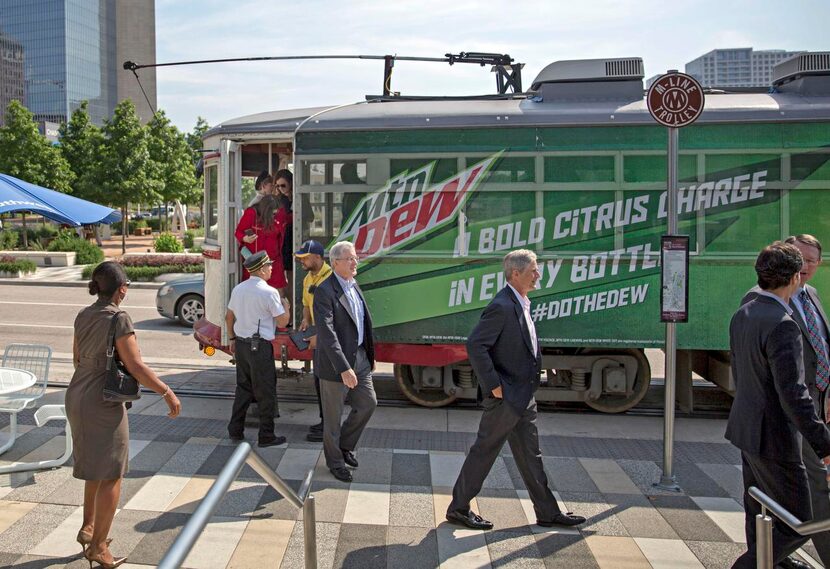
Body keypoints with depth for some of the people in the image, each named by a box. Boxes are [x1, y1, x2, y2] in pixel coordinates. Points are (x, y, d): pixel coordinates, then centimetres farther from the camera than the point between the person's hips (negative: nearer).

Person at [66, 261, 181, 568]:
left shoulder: (83, 316, 5)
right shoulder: (119, 318, -18)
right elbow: (136, 366, -21)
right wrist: (167, 392, -14)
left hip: (77, 396, 8)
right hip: (103, 403, -8)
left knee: (95, 466, 25)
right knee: (111, 474, 4)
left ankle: (88, 526, 34)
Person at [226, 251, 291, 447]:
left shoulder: (238, 289, 7)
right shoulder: (269, 292, -15)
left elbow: (229, 317, 15)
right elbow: (282, 322, -11)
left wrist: (232, 338, 26)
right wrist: (286, 307, 8)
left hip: (241, 344, 7)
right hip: (260, 346, -7)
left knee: (243, 387, 17)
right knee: (265, 392, 2)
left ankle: (235, 431, 22)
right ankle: (266, 436, 8)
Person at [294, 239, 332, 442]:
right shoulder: (308, 279, 9)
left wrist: (319, 335, -23)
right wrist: (306, 320, 2)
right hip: (318, 336, 9)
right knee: (319, 380, 16)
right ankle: (325, 421, 29)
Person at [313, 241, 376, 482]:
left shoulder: (354, 286, 7)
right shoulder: (325, 292, -19)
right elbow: (327, 333, -26)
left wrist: (370, 356, 16)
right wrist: (344, 368, -30)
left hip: (359, 357, 8)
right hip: (335, 363, -8)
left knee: (368, 403, 15)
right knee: (333, 415, 8)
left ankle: (345, 445, 36)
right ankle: (335, 461, 28)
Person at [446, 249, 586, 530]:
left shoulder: (522, 304, 11)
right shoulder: (502, 307, -20)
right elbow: (475, 345, -27)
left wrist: (538, 369, 13)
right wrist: (493, 385, -22)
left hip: (523, 397, 10)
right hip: (505, 398, -10)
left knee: (530, 455, 16)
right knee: (484, 451, 3)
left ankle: (548, 512, 26)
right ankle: (458, 508, 17)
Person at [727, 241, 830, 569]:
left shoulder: (742, 315, 4)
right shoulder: (782, 325, -24)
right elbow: (793, 394, -26)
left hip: (747, 429, 9)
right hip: (773, 436, -9)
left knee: (760, 514, 22)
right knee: (796, 523, 3)